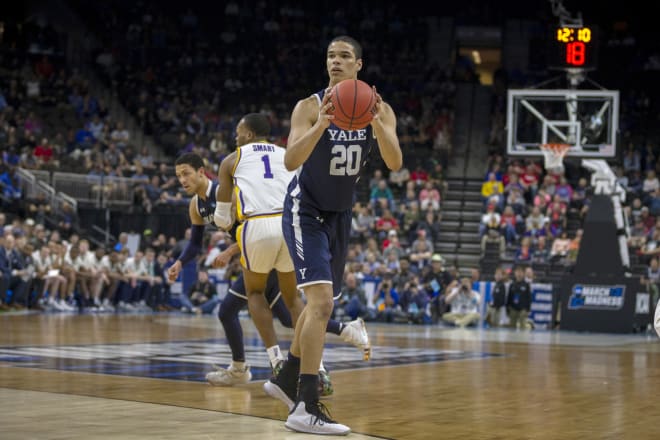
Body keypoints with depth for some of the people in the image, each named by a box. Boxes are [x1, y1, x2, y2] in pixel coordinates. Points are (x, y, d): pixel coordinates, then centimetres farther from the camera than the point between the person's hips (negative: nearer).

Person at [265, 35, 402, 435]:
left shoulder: (379, 110, -5)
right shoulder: (310, 107, -15)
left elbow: (395, 163, -17)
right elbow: (291, 161, -27)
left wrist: (376, 122, -33)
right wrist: (322, 124, -41)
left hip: (339, 215, 6)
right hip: (305, 211, -6)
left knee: (319, 303, 17)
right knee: (321, 301, -21)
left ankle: (287, 379, 38)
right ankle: (306, 408, -21)